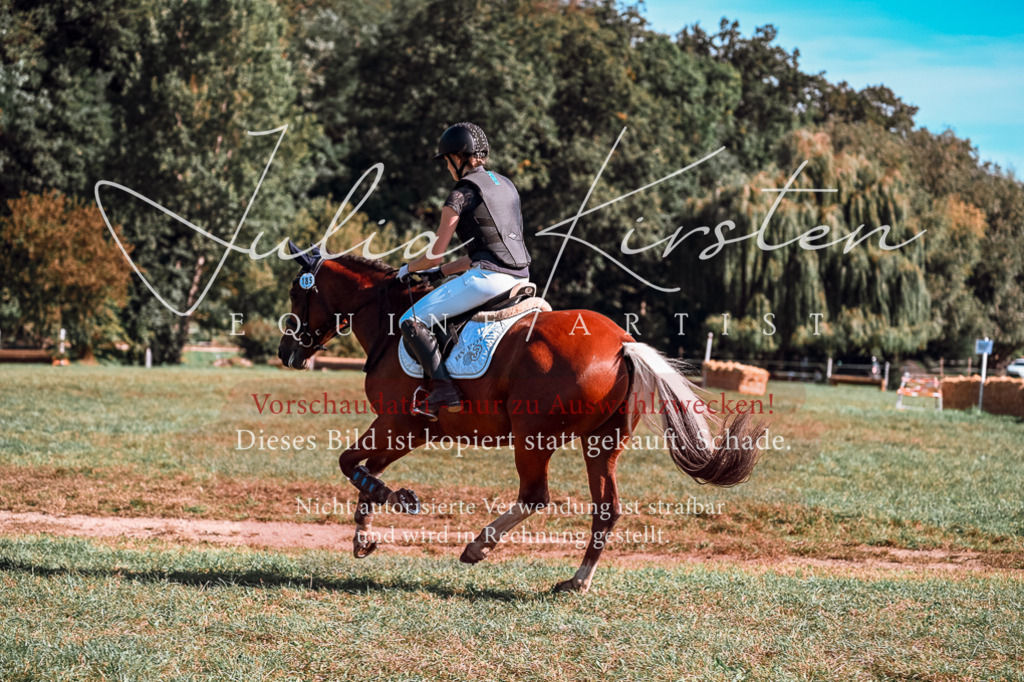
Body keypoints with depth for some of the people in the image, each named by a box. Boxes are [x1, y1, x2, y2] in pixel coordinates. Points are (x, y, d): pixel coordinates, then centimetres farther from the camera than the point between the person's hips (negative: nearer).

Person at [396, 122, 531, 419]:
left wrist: (409, 269, 19)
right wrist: (440, 272, 25)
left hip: (488, 278, -9)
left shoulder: (462, 195, -5)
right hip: (520, 276, 9)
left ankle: (443, 388, -18)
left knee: (411, 322, -5)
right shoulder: (506, 185, 19)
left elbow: (435, 255, -3)